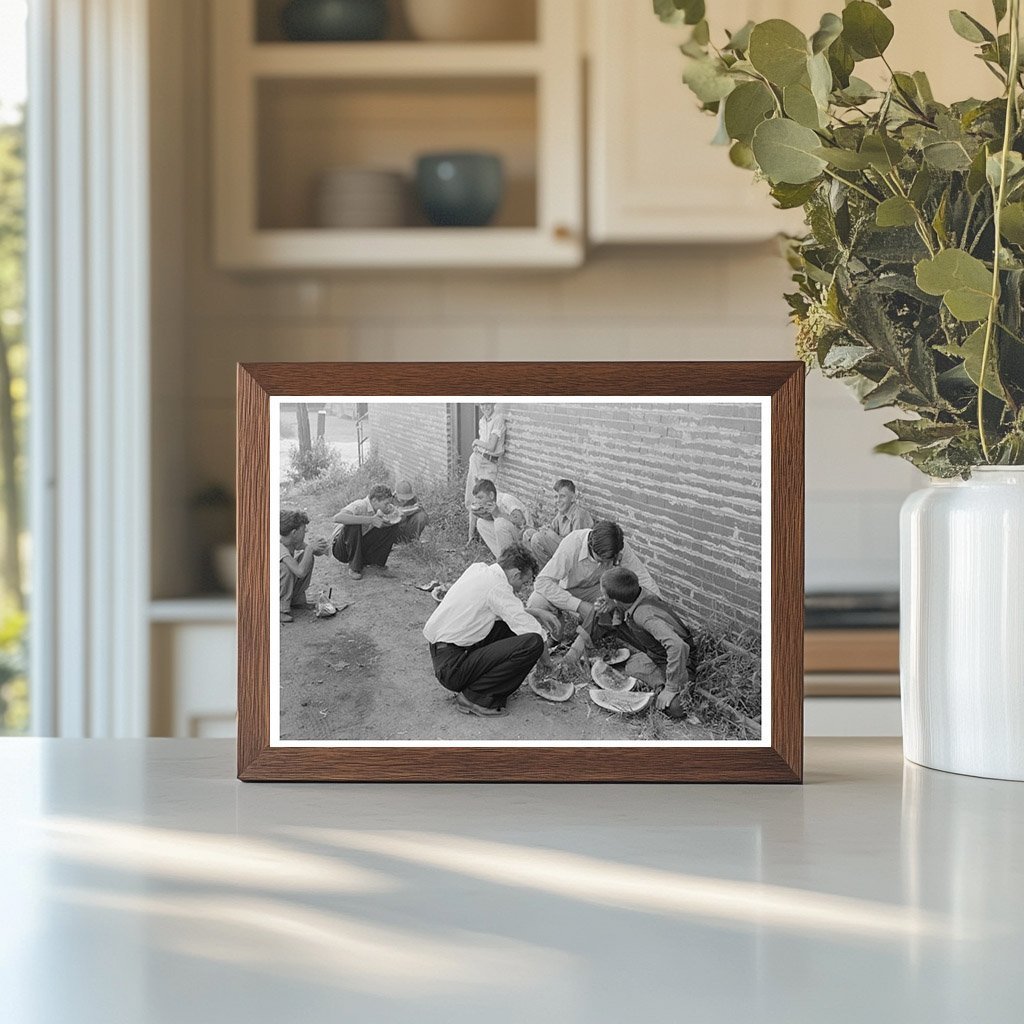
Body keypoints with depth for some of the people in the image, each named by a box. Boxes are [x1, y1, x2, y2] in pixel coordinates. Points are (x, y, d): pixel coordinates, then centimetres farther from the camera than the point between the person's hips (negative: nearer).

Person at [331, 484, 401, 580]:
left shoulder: (379, 509, -6)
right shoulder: (359, 506, -28)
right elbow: (337, 518, -47)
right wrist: (371, 519, -46)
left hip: (361, 545, 6)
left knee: (393, 525, -7)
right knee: (354, 525, -38)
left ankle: (375, 560, 4)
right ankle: (353, 566, -20)